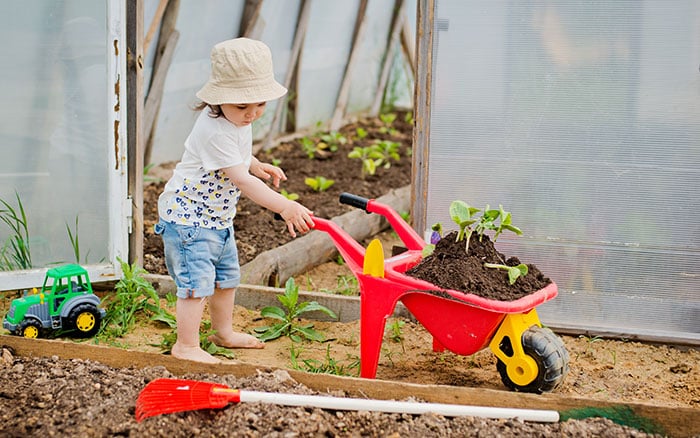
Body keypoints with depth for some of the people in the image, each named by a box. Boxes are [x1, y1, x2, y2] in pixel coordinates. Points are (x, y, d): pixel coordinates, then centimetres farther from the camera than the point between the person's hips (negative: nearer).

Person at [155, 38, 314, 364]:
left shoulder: (237, 119, 0)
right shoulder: (215, 131, -30)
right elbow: (240, 180, -34)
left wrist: (257, 166, 4)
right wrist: (285, 207, -39)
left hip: (218, 217, 10)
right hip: (188, 215, -10)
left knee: (226, 276, 20)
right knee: (197, 281, -9)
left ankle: (224, 333, 38)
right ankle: (186, 345, 3)